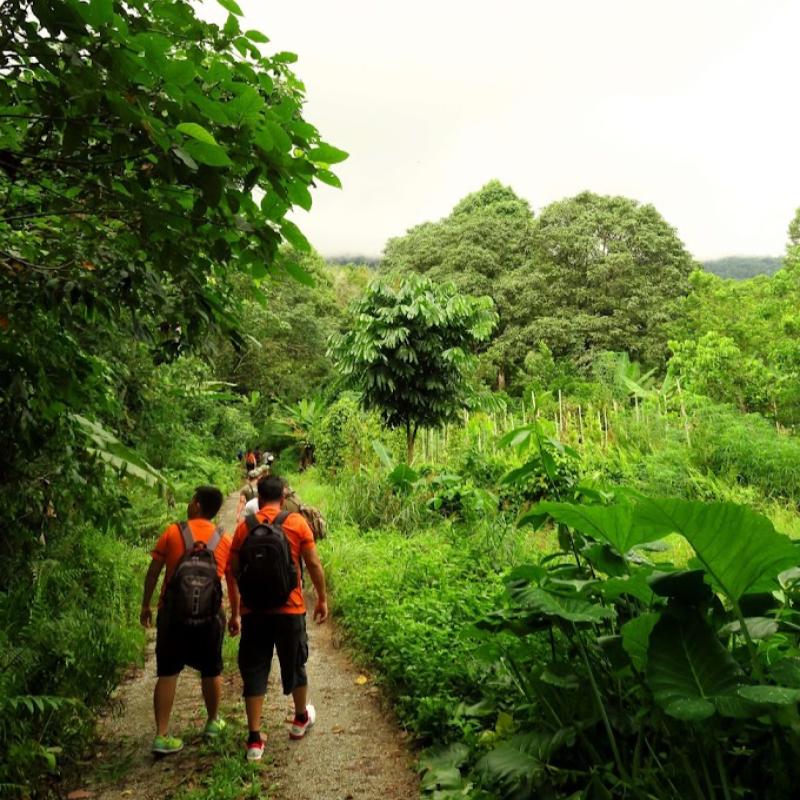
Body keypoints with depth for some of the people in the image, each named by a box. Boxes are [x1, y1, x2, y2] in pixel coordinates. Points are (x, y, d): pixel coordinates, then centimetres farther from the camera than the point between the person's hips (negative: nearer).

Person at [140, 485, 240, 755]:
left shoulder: (173, 532, -3)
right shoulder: (225, 540, 1)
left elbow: (153, 572, -1)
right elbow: (233, 582, 5)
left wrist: (146, 605, 10)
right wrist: (236, 615, 14)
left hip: (173, 612, -1)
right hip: (209, 615, 1)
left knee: (167, 674, 6)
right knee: (211, 671, 17)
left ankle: (161, 736, 4)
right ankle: (213, 722, 33)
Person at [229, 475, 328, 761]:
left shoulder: (244, 527, 0)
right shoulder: (297, 523, -4)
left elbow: (234, 571, 2)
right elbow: (314, 564, -4)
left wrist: (235, 612, 11)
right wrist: (322, 598, 8)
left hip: (254, 611, 1)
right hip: (290, 609, 0)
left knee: (254, 673, 8)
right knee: (295, 665, 19)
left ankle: (254, 740, 8)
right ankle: (301, 719, 38)